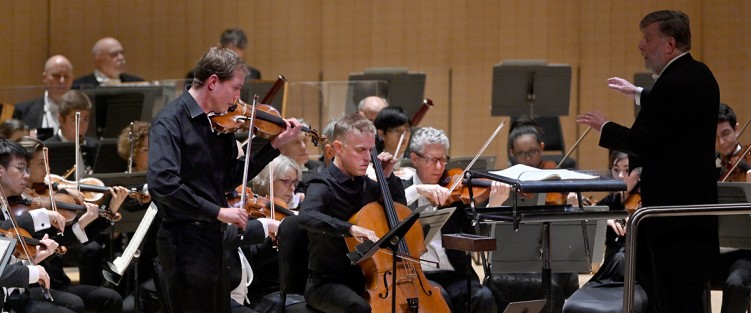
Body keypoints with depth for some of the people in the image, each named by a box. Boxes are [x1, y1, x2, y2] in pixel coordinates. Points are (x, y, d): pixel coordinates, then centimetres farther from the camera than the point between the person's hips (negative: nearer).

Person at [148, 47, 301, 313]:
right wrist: (218, 211, -26)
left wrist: (275, 146, 7)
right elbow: (163, 184, -28)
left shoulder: (219, 123, 9)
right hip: (186, 241, -9)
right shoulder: (171, 122, -16)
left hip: (215, 239, 9)